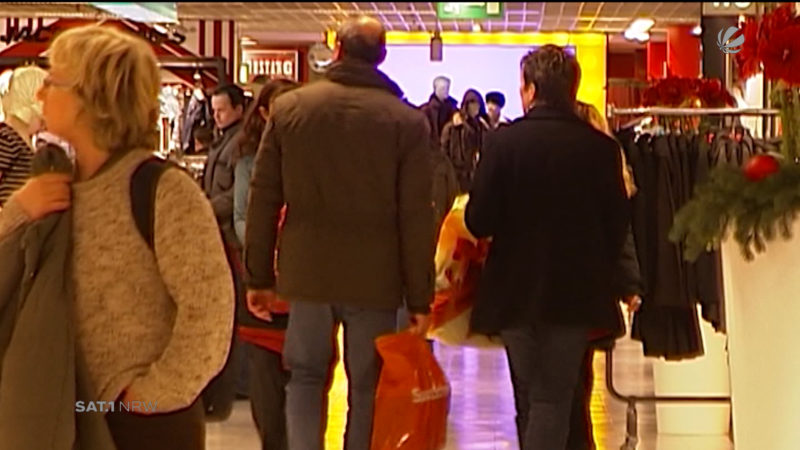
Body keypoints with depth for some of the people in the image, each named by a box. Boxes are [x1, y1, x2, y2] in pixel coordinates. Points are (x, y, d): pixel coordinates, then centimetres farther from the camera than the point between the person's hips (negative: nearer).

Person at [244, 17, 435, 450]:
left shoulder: (288, 107, 0)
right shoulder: (407, 121, -7)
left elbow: (263, 199, 2)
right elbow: (416, 218, -7)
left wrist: (258, 277, 9)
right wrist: (420, 298, -1)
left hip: (307, 272, 2)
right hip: (374, 278, -2)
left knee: (306, 375, 17)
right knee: (366, 386, 11)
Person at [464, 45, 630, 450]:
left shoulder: (503, 141, -11)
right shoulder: (600, 147, -7)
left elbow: (479, 222, -12)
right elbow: (617, 222, -3)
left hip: (516, 289, 0)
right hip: (576, 291, 0)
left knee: (528, 397, 16)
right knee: (555, 398, 5)